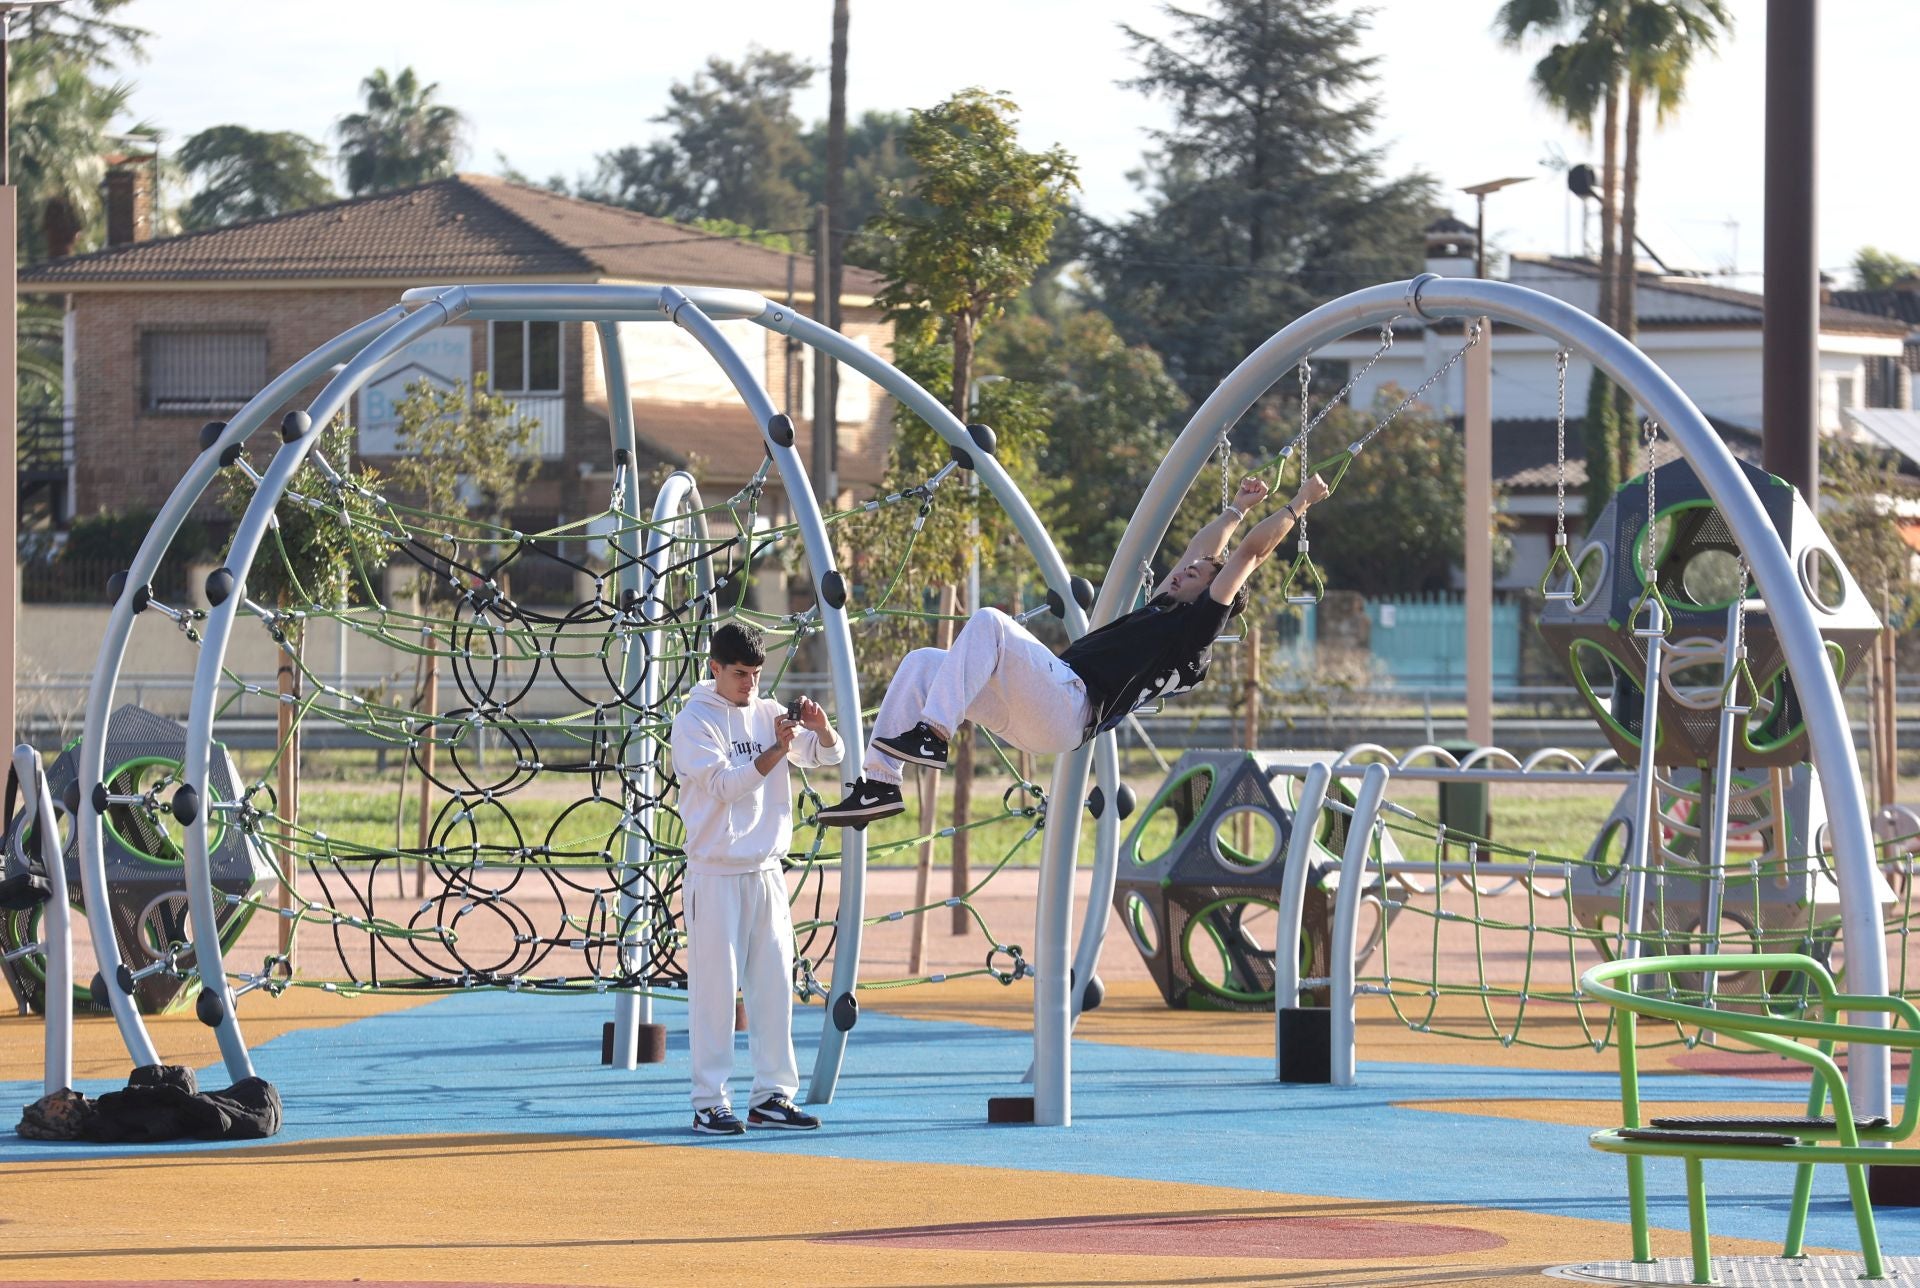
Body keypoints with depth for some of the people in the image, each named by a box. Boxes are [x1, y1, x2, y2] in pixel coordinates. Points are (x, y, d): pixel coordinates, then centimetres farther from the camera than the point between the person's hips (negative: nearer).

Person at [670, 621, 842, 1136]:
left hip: (766, 870, 6)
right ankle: (710, 1103, -3)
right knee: (715, 986, -5)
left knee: (774, 984, 6)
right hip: (715, 874, -6)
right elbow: (724, 784, -17)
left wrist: (819, 727, -10)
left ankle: (772, 1095, 13)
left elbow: (827, 756, 10)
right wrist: (775, 751, -24)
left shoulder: (768, 714, 10)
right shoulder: (693, 722, -6)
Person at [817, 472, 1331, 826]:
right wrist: (1238, 508, 57)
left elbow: (1248, 554, 7)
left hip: (1071, 705, -10)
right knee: (921, 662, -1)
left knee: (988, 622, -28)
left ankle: (930, 737, -35)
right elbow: (1200, 551, 46)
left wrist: (1298, 504, 13)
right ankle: (878, 783, -12)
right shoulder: (1159, 613, 32)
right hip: (1036, 720, 10)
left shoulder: (1196, 627, 8)